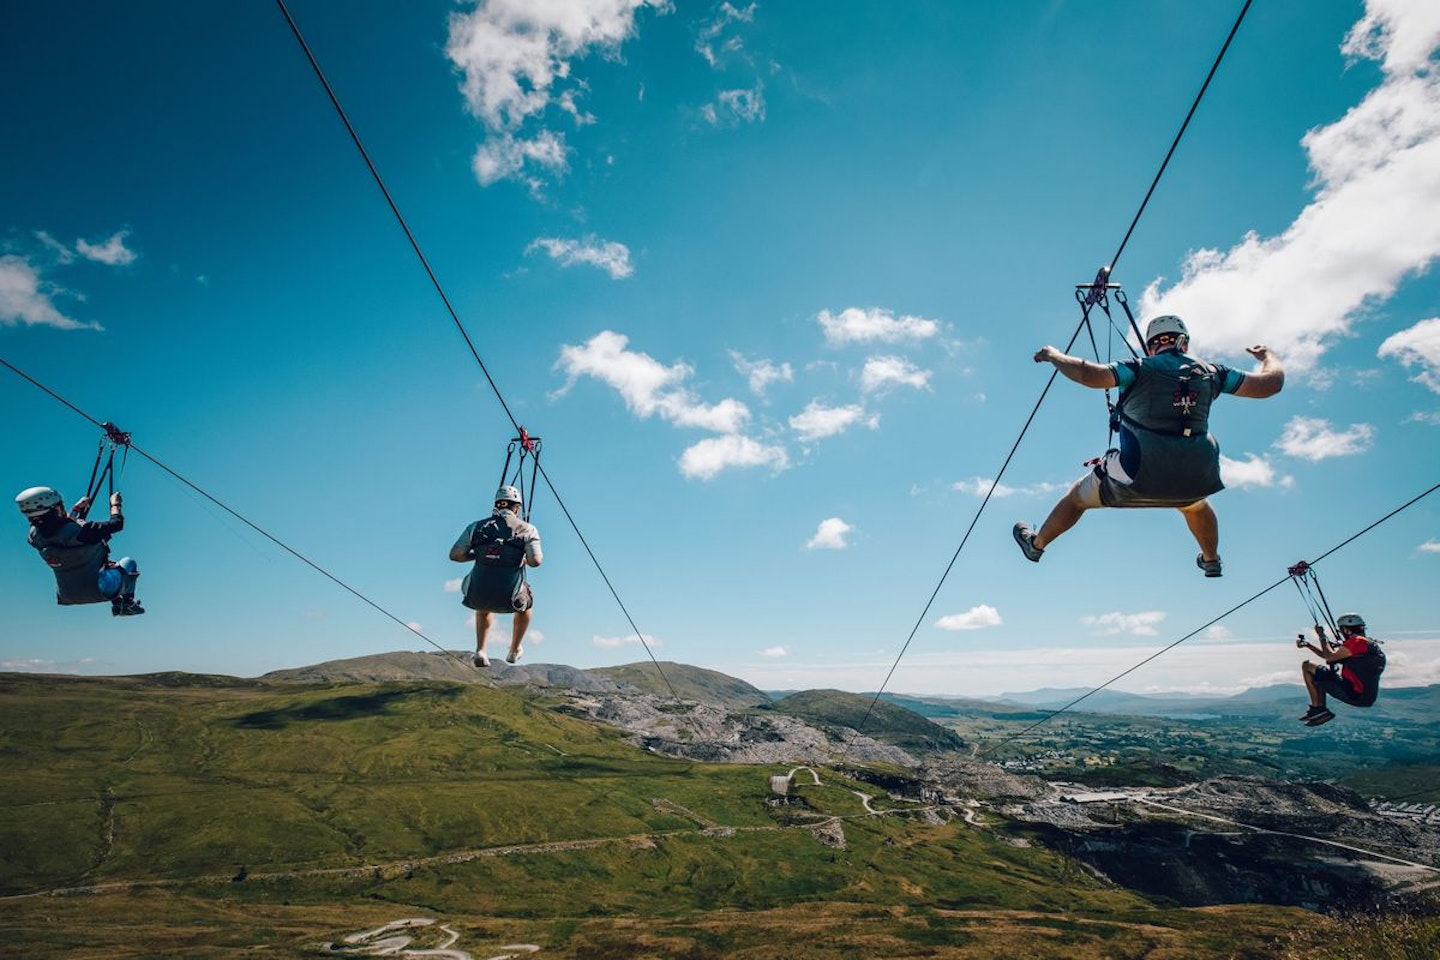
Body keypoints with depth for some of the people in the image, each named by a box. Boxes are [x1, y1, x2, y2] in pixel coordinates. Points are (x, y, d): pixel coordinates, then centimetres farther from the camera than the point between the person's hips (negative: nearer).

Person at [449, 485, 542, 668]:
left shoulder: (476, 527, 7)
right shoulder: (527, 529, -1)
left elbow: (455, 555, 3)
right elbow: (535, 561, -12)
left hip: (477, 597, 3)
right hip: (508, 600, -2)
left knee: (484, 607, 41)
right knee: (526, 604, 35)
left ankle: (480, 651, 29)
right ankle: (514, 651, 44)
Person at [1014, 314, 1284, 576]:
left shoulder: (1140, 369, -5)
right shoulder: (1211, 373, 7)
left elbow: (1090, 375, -19)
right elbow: (1271, 383, 12)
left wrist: (1053, 355, -2)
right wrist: (1267, 355, 34)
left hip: (1139, 475, -4)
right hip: (1194, 479, 4)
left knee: (1078, 497, 23)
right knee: (1196, 505, 42)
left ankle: (1036, 543, 40)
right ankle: (1211, 561, 62)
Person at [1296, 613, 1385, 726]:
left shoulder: (1357, 641, -13)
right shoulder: (1369, 643, 21)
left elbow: (1330, 657, -15)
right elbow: (1331, 656, 26)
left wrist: (1322, 636, -3)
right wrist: (1308, 645, 25)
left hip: (1354, 694, -10)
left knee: (1307, 666, -6)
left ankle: (1316, 708, -6)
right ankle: (1320, 712, 18)